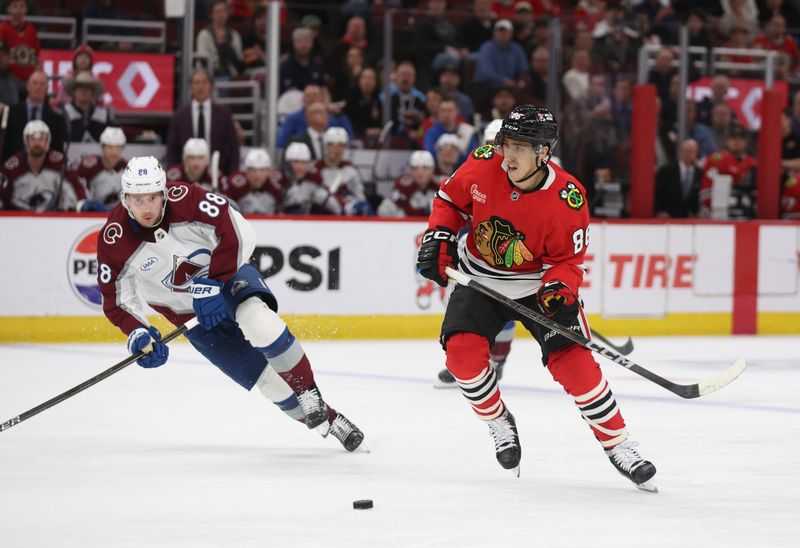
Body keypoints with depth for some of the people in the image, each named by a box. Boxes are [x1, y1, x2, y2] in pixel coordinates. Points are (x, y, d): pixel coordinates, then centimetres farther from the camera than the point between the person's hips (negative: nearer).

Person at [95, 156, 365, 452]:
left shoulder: (185, 199, -23)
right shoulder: (114, 240, -16)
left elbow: (237, 233, -23)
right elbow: (117, 300, -8)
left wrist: (212, 285, -25)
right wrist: (138, 334, -25)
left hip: (227, 275, -2)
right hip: (190, 314, 2)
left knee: (256, 319, -35)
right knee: (265, 377, -9)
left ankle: (309, 393, -20)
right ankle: (329, 421, 4)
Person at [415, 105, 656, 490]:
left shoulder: (567, 199, -24)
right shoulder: (483, 165, -17)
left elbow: (569, 260, -13)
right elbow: (450, 199, 3)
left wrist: (558, 289, -31)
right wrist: (439, 237, -10)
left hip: (539, 285, -2)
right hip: (480, 279, 2)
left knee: (573, 361, -15)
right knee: (462, 351, -19)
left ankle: (618, 446, -1)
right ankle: (499, 423, 8)